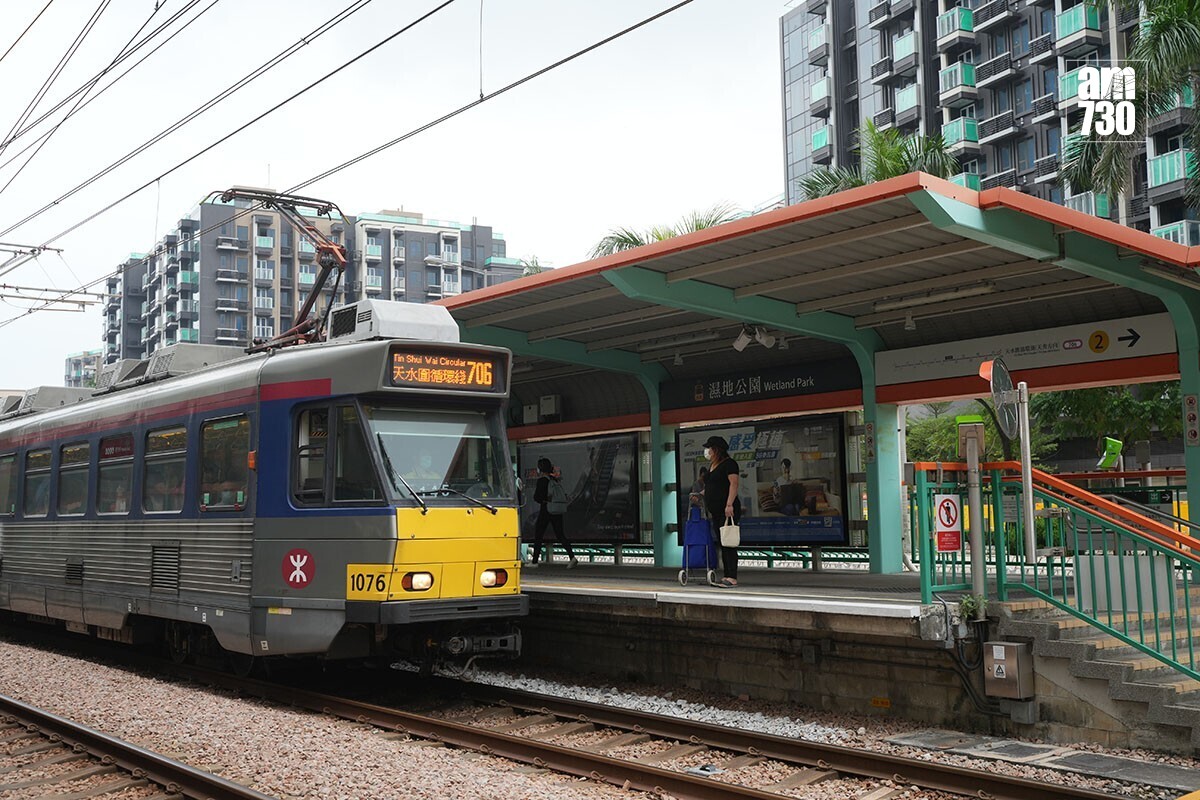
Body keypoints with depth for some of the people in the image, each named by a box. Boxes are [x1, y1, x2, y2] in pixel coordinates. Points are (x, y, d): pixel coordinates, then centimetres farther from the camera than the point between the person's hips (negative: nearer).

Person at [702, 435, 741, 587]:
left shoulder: (729, 464, -8)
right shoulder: (712, 466, 19)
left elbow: (733, 484, -17)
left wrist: (729, 504, -24)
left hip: (728, 511, -9)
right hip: (716, 512, 9)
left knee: (728, 543, -11)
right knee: (722, 544, 9)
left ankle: (732, 578, -13)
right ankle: (727, 576, 12)